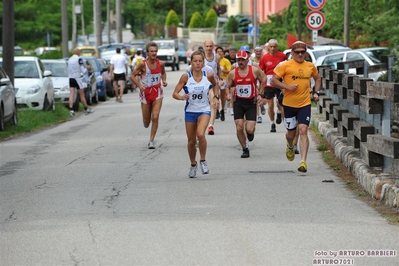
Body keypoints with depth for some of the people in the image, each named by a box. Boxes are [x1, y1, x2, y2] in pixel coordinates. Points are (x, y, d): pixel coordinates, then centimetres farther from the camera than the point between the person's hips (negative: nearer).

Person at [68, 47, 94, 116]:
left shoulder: (70, 59, 9)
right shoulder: (79, 59, -12)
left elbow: (69, 70, 14)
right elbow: (84, 70, -12)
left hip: (71, 78, 5)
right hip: (77, 78, -5)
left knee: (71, 94, 0)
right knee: (82, 95, 5)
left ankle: (71, 109, -12)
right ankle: (86, 109, 15)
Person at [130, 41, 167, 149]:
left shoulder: (161, 63, -5)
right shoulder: (143, 64, -14)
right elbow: (132, 76, -7)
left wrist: (164, 80, -2)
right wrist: (139, 86, -21)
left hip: (157, 93, 1)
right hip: (145, 93, -1)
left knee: (155, 117, -14)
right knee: (146, 122, 7)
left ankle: (151, 140, -2)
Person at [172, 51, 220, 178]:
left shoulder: (208, 75, -8)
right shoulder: (186, 77, -11)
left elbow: (215, 85, 16)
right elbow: (175, 93, -10)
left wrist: (215, 97, 3)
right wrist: (182, 97, -31)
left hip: (204, 110, -1)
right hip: (190, 111, 1)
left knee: (200, 134, -27)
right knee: (191, 141, 10)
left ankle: (203, 161, -5)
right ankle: (193, 165, 34)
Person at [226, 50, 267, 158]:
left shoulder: (255, 71, -7)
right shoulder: (232, 73, -2)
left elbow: (264, 82, 6)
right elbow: (228, 87, 10)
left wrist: (259, 95, -4)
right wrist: (229, 94, -10)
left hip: (251, 102, -2)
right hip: (238, 103, 2)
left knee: (249, 129, -10)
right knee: (239, 128, -5)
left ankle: (251, 131, 29)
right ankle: (245, 149, 14)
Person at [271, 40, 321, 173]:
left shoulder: (310, 66, 6)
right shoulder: (285, 65, -5)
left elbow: (317, 79, 25)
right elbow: (273, 81, -6)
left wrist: (316, 92, 10)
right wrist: (287, 86, -18)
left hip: (305, 104, 1)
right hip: (289, 104, -1)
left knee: (303, 131, -14)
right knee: (291, 133, 12)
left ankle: (303, 162, -17)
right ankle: (290, 147, 49)